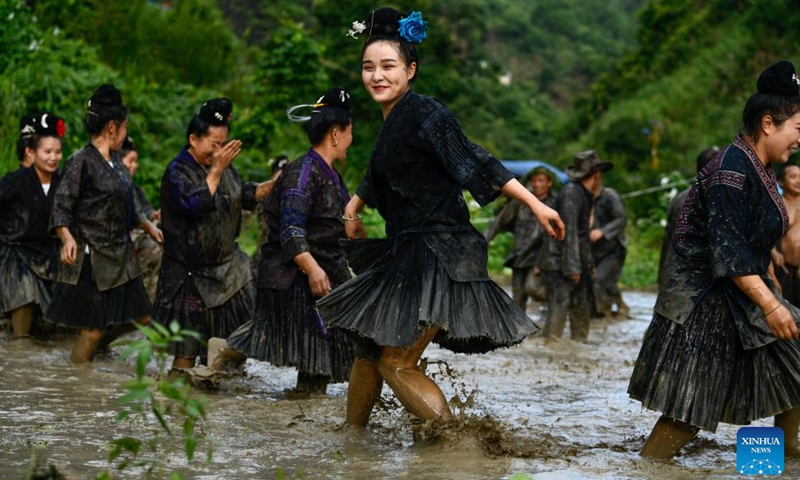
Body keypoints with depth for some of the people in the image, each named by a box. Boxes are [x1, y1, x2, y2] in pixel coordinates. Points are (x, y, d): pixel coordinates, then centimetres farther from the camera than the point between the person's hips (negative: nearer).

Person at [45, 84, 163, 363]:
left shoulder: (115, 161, 10)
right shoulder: (81, 162, -14)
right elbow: (61, 206, -19)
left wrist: (149, 227, 26)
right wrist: (67, 238, -33)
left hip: (121, 255, 9)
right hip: (93, 259, -9)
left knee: (141, 318, 12)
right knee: (93, 330, -3)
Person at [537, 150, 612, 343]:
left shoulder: (584, 195, 16)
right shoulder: (571, 192, -15)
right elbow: (568, 231, -21)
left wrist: (588, 262, 22)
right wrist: (572, 267, -23)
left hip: (577, 265, 10)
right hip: (559, 264, -10)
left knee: (582, 310, 13)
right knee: (559, 310, -13)